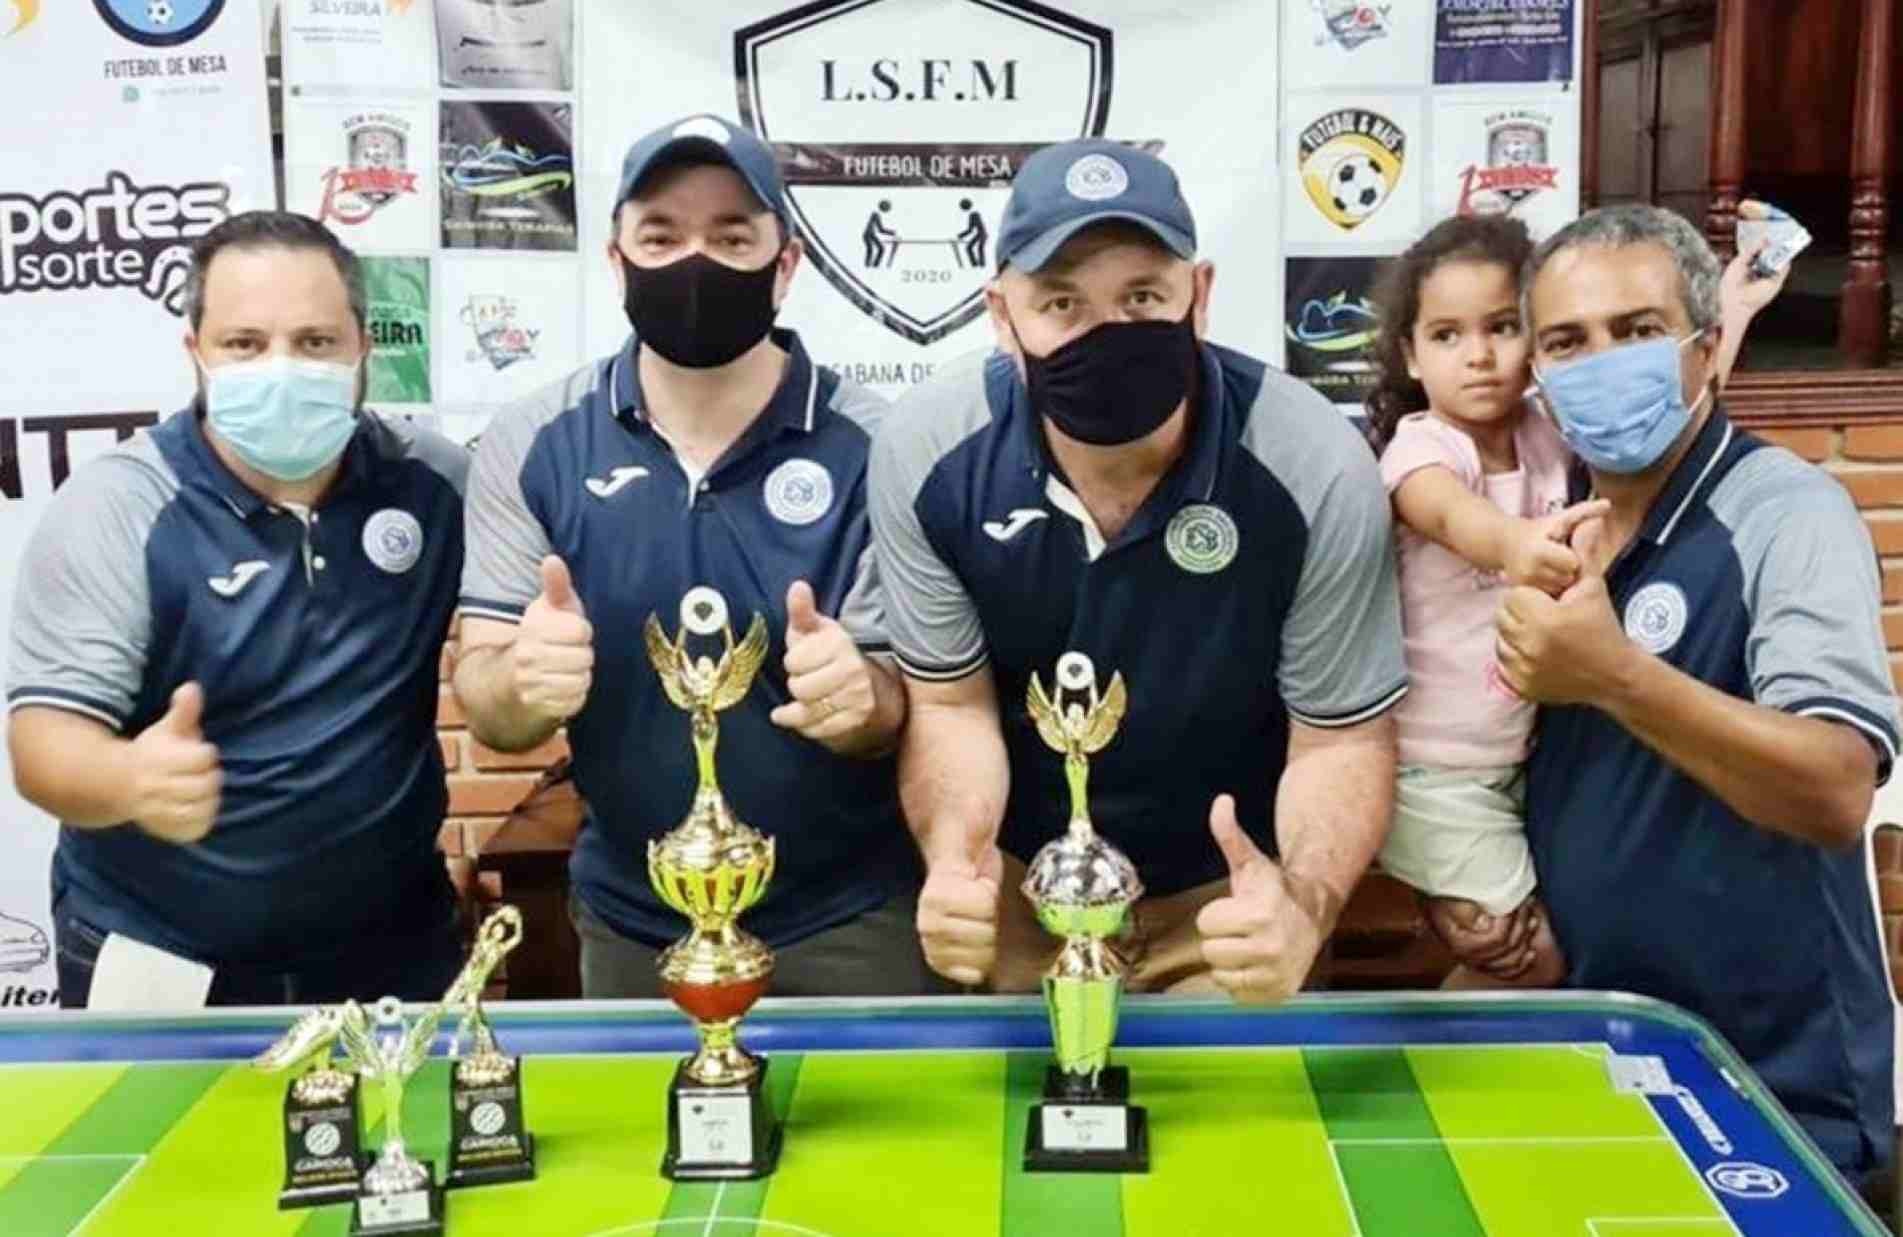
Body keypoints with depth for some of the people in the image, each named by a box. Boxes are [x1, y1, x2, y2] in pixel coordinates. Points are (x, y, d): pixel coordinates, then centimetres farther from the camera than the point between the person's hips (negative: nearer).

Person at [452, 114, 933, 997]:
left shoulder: (872, 447, -14)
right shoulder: (530, 445, -8)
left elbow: (907, 702, -10)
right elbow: (485, 707, -6)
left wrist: (860, 699, -33)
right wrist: (523, 682, -29)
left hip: (850, 922, -2)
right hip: (629, 922, 2)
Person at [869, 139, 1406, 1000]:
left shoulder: (1318, 469, -25)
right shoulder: (925, 453, -20)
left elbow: (1341, 738, -16)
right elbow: (951, 706, -9)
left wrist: (1304, 901, -38)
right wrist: (953, 857, -30)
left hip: (1228, 891, -1)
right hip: (1016, 883, 2)